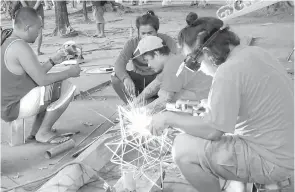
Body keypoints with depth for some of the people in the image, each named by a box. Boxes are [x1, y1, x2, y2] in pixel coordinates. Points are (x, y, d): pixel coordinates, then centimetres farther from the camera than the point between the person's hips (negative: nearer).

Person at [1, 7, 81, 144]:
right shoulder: (20, 47, -21)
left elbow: (35, 76, 16)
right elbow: (42, 80, -20)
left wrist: (53, 61, 14)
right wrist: (69, 72, -7)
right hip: (16, 108, -10)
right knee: (68, 88, -9)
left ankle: (35, 130, 17)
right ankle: (43, 133, -1)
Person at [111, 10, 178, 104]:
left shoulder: (165, 40, -16)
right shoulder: (132, 43, -14)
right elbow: (119, 63, -27)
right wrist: (125, 78, -50)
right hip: (138, 77, 1)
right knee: (116, 78, -24)